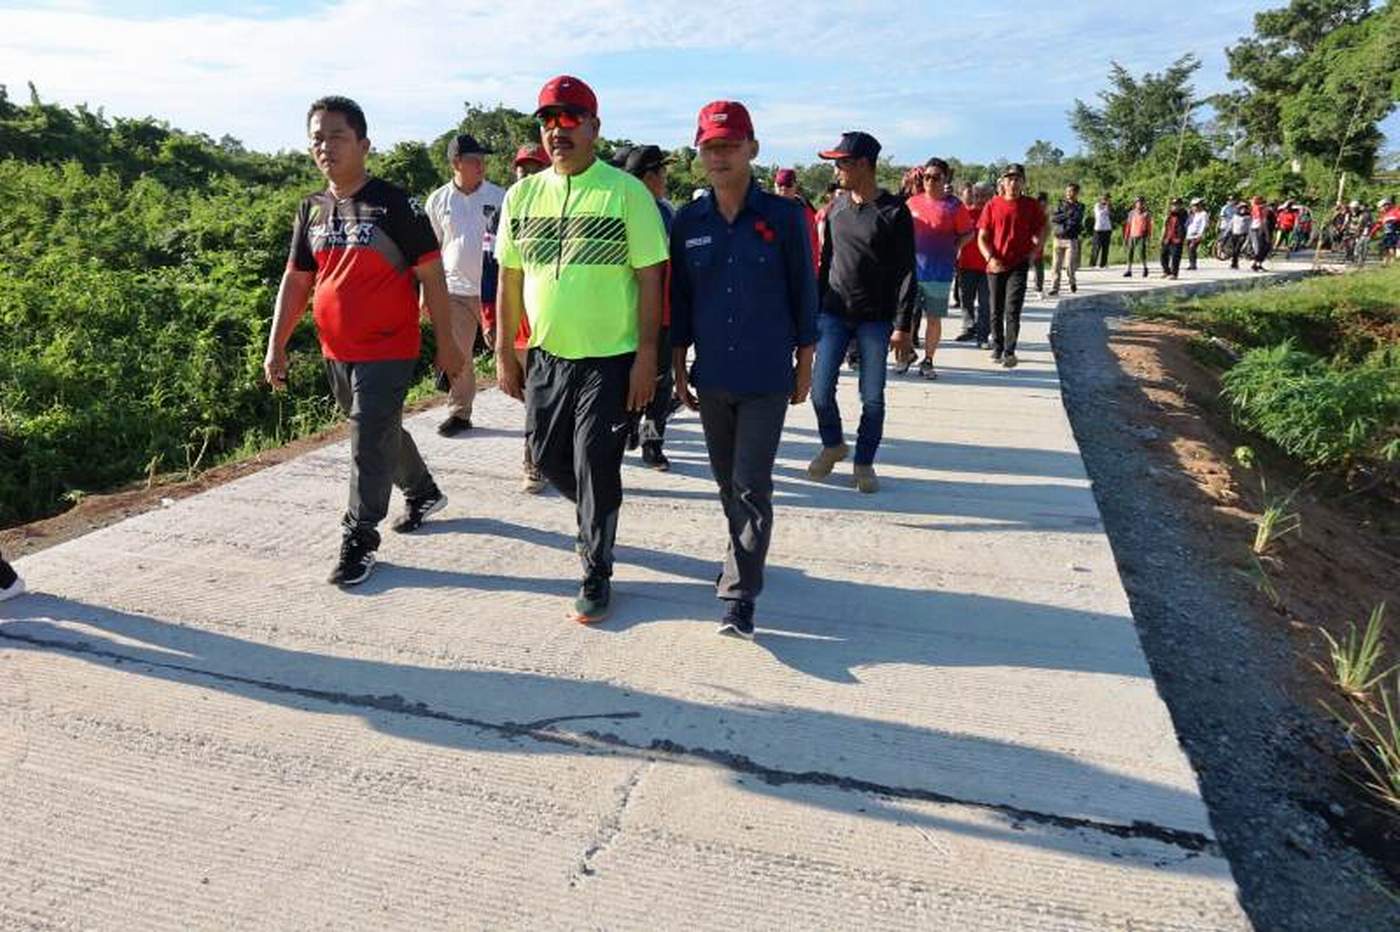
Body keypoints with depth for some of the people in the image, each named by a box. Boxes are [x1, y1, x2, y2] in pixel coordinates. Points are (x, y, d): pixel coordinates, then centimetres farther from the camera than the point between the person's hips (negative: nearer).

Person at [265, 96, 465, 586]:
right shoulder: (311, 210, 8)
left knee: (369, 443, -6)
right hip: (335, 351, 7)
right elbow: (296, 280, 12)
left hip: (387, 351, -7)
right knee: (380, 431, 20)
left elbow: (431, 276, -8)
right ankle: (423, 492, 42)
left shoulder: (395, 205, -10)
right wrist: (276, 346, 7)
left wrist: (446, 343, -8)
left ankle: (359, 539, 6)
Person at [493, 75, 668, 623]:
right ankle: (598, 518, 44)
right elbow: (509, 278, 10)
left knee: (596, 467, -1)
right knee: (547, 456, 14)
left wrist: (646, 357, -13)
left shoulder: (626, 192, -7)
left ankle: (595, 574, 16)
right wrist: (504, 353, 8)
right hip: (546, 356, 5)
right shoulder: (523, 194, 7)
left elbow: (650, 278, -8)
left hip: (611, 359, -5)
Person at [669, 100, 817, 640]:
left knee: (751, 486, -5)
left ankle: (740, 594, 0)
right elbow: (680, 301, 9)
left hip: (767, 378, -3)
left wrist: (804, 367, 1)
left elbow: (803, 294, 0)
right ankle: (745, 558, 38)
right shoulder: (689, 222, 3)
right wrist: (679, 370, 10)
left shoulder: (783, 217, -5)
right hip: (711, 377, 4)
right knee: (727, 483, 16)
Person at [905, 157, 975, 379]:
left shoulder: (954, 206, -3)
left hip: (939, 274, -2)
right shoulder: (912, 202, 6)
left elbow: (968, 234, 3)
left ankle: (927, 361, 17)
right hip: (911, 269, 2)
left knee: (934, 318, 5)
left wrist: (950, 249, -5)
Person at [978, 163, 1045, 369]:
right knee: (996, 311, 10)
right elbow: (982, 237, 3)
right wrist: (990, 258, -11)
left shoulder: (1032, 206, 3)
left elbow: (1039, 235, 11)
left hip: (1019, 265, -2)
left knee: (1013, 310, -10)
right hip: (995, 265, 2)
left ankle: (1009, 352, -4)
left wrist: (1031, 256, -4)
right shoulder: (992, 205, 3)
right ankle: (997, 348, 26)